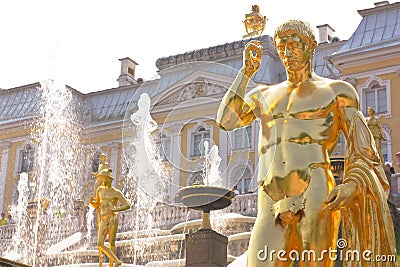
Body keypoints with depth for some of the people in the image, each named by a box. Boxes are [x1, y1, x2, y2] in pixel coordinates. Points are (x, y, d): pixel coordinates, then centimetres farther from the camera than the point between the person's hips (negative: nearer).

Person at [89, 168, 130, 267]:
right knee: (100, 244, -8)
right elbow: (96, 205, 24)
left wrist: (115, 209, -17)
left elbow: (127, 205, -4)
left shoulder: (116, 192, 1)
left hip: (113, 218, -5)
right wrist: (91, 201, 0)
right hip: (104, 221, 5)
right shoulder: (100, 189, 17)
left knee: (111, 242, -5)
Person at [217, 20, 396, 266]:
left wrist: (352, 186, -16)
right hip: (272, 211, 3)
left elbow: (364, 153, 6)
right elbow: (226, 121, 11)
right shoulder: (264, 95, 28)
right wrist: (247, 71, 14)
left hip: (314, 200, -3)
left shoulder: (337, 91, 14)